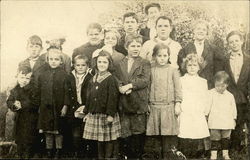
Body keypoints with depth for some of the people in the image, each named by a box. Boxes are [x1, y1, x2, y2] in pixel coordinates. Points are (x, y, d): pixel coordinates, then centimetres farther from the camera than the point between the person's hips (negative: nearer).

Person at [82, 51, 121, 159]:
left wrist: (110, 114, -17)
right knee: (99, 140, 13)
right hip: (94, 114, 6)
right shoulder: (93, 79, 11)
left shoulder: (111, 79, -9)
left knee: (108, 139, 1)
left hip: (107, 115, -6)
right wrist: (86, 112, 13)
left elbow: (112, 98, -13)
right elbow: (89, 97, 15)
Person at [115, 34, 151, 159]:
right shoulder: (119, 63, 12)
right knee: (124, 134, 5)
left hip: (138, 103, -2)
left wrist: (130, 86, -16)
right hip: (124, 103, 2)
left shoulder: (145, 63, 5)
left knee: (138, 133, 4)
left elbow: (145, 80, -8)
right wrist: (121, 87, -16)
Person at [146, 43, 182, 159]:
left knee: (169, 134, 0)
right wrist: (147, 103, 2)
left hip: (169, 106, -1)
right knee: (156, 133, 5)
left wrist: (177, 104, -3)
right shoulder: (151, 70, 4)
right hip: (154, 106, 1)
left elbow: (177, 88, 2)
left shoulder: (173, 70, 2)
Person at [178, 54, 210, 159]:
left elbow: (205, 99, 14)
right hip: (185, 117, -2)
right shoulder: (181, 80, 7)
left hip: (199, 117, 2)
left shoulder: (203, 81, 15)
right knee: (185, 145, -6)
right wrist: (180, 109, -5)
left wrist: (202, 111, 3)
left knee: (198, 149, 0)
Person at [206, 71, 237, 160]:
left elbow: (233, 108, 13)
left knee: (226, 138, 11)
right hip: (215, 122, -2)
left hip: (227, 122, 3)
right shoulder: (211, 93, -1)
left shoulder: (230, 96, 6)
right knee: (215, 138, 1)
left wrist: (234, 119, 14)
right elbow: (207, 105, -1)